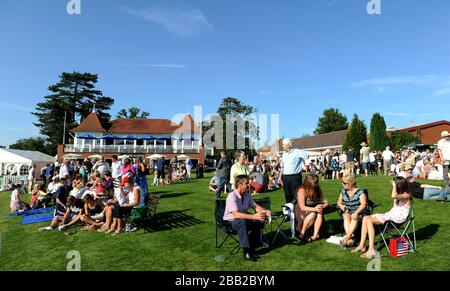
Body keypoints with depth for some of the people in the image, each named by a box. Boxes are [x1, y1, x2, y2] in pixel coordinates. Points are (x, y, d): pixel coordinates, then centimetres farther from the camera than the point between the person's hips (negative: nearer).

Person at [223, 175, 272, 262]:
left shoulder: (247, 195, -1)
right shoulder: (232, 196, -24)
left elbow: (256, 207, 3)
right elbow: (236, 214, -35)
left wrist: (266, 212, -18)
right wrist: (254, 216, -43)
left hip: (243, 220, 7)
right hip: (230, 222, -7)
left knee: (260, 221, -15)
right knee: (242, 221, -37)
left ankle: (252, 247, -6)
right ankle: (246, 251, -28)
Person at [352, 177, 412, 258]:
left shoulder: (406, 195, -12)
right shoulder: (399, 195, 18)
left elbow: (393, 196, -32)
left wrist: (394, 186, -15)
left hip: (397, 218, -10)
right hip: (390, 214, 10)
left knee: (369, 221, -26)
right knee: (366, 218, -6)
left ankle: (371, 250, -27)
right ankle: (362, 246, -7)